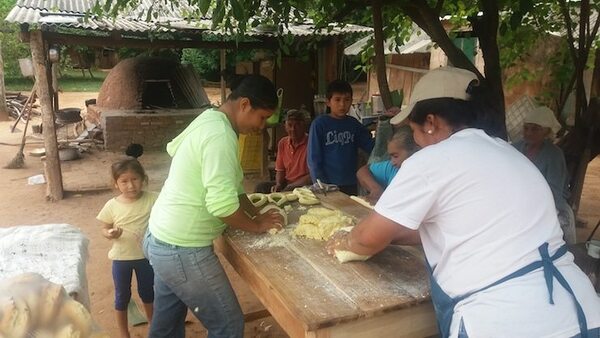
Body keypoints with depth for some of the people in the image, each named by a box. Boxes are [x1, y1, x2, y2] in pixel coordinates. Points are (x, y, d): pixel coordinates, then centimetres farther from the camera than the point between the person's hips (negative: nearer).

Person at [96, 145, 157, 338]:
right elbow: (105, 229, 0)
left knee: (148, 293, 20)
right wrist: (110, 233, -21)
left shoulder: (152, 200, -15)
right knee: (122, 297, 16)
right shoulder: (112, 206, -12)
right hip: (121, 258, 0)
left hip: (146, 256, 0)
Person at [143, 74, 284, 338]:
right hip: (181, 249, -10)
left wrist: (256, 214, 9)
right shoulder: (220, 135, -22)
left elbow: (229, 185, 17)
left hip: (161, 239, 10)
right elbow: (222, 204, -27)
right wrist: (256, 225, -10)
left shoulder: (209, 120, 10)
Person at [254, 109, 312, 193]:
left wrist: (292, 185, -19)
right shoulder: (282, 143, 9)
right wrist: (278, 184, -5)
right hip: (286, 184, 6)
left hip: (305, 186, -6)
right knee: (261, 187, -14)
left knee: (286, 192, -34)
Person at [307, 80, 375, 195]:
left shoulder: (353, 124, 6)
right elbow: (313, 159, -7)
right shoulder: (319, 124, -6)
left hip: (351, 186, 4)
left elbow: (372, 146, 5)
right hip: (328, 186, -4)